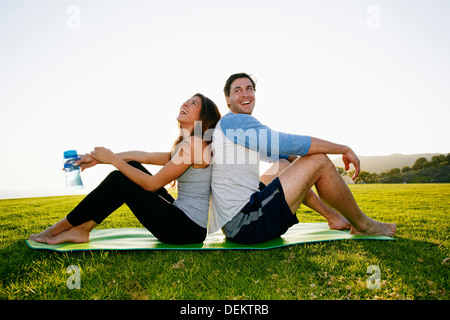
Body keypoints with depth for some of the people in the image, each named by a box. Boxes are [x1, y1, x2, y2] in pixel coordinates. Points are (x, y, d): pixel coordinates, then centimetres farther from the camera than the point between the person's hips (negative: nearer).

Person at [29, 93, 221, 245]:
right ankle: (81, 229, 10)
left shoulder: (195, 143, -16)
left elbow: (151, 184, -16)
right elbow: (143, 156, 15)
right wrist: (99, 159, 9)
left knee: (119, 179, -10)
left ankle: (59, 228, 7)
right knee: (132, 167, 8)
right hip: (180, 216, 9)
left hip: (189, 229, -9)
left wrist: (113, 159, -8)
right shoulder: (183, 146, 16)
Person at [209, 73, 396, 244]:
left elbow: (275, 151, 30)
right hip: (244, 224, -11)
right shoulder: (233, 121, -10)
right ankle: (363, 225, 9)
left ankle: (333, 215, 26)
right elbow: (287, 143, -18)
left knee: (284, 163, 27)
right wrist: (345, 149, -9)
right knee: (318, 162, -11)